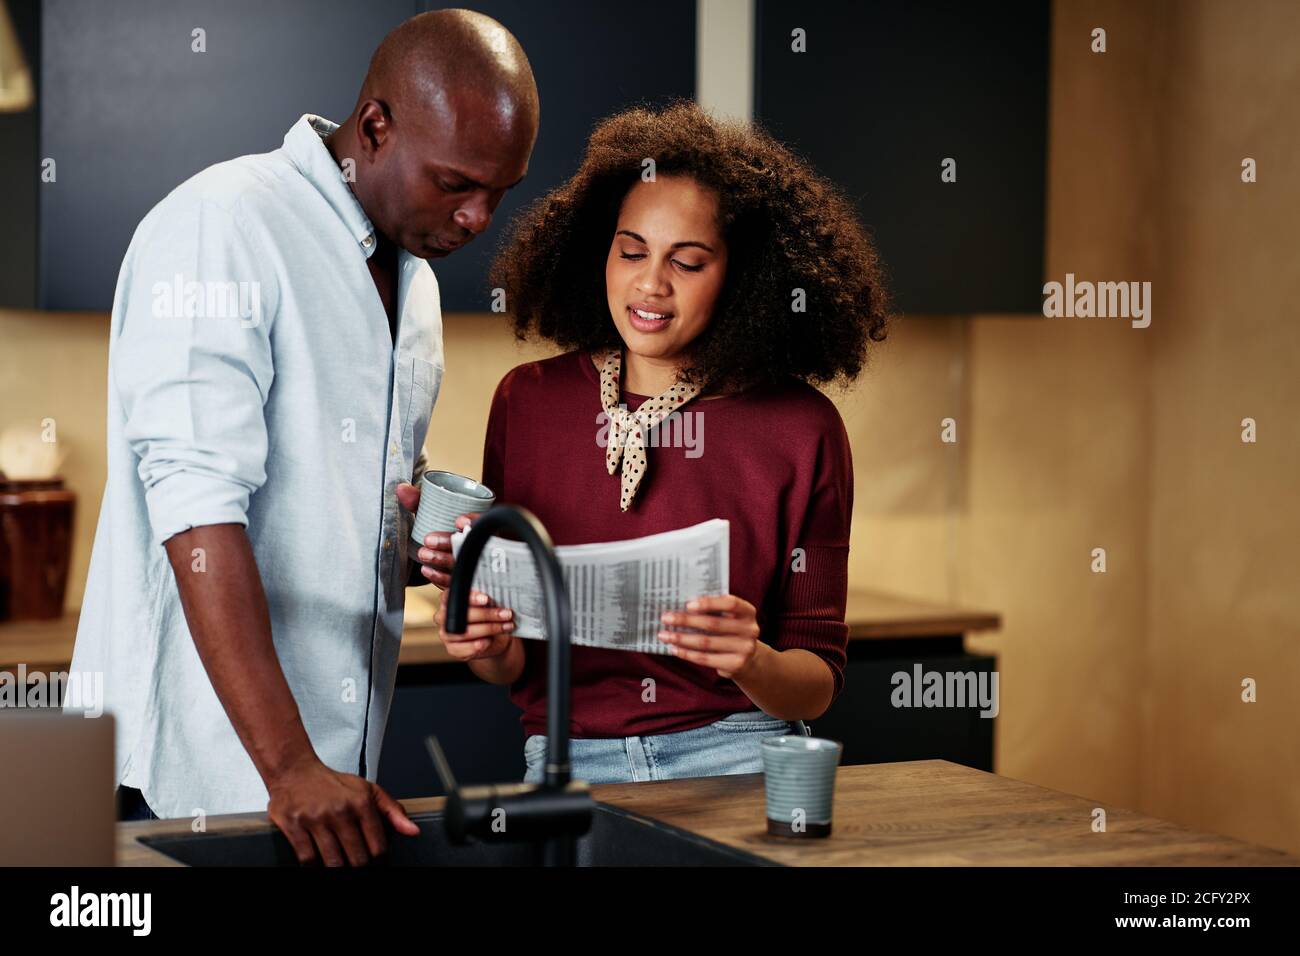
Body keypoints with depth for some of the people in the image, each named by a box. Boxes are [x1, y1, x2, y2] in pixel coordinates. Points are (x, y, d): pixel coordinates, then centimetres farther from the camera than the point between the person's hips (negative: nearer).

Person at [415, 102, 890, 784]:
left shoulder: (801, 428, 1)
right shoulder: (527, 403, 7)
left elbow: (818, 682, 4)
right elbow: (518, 664, 12)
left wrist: (753, 663, -17)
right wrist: (488, 646, -10)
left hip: (738, 755, -2)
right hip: (566, 761, 2)